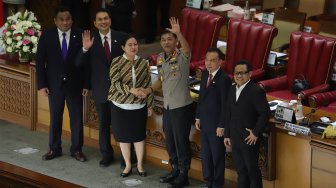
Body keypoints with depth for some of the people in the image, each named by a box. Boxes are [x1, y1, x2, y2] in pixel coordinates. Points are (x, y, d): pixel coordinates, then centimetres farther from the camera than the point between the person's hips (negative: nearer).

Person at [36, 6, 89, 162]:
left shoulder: (80, 36, -7)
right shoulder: (46, 36, -4)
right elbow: (40, 61, -1)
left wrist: (86, 84, -6)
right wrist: (41, 85, -6)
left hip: (75, 84, -1)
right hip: (54, 84, 1)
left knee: (77, 118, 6)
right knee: (55, 118, 11)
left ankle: (76, 149, 18)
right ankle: (54, 149, 23)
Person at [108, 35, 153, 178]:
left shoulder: (143, 63, 0)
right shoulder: (117, 62, -8)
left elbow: (148, 85, 4)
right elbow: (115, 82, -16)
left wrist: (149, 104, 4)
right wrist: (131, 90, -29)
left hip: (139, 106, 1)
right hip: (120, 106, -1)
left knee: (139, 135, 8)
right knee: (123, 136, 8)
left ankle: (140, 164, 23)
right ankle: (128, 165, 22)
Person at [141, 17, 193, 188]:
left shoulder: (182, 56, -13)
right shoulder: (160, 58, 6)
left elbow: (187, 48, -38)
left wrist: (178, 33, -55)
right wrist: (150, 89, 0)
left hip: (182, 106, -7)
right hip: (167, 106, 7)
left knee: (181, 140, 2)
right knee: (169, 141, 17)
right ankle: (175, 170, 33)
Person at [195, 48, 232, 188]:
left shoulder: (224, 79, -19)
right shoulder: (205, 74, 5)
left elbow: (225, 105, -17)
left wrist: (221, 126, -16)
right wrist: (198, 117, 12)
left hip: (216, 124, -7)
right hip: (204, 122, 7)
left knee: (217, 155, 6)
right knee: (205, 154, 15)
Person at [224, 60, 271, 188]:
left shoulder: (256, 91, -14)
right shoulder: (232, 89, 10)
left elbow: (265, 113, -17)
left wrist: (256, 133, -16)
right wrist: (227, 134, 14)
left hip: (249, 140, -7)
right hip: (235, 139, 7)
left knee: (252, 170, 3)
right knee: (241, 171, 14)